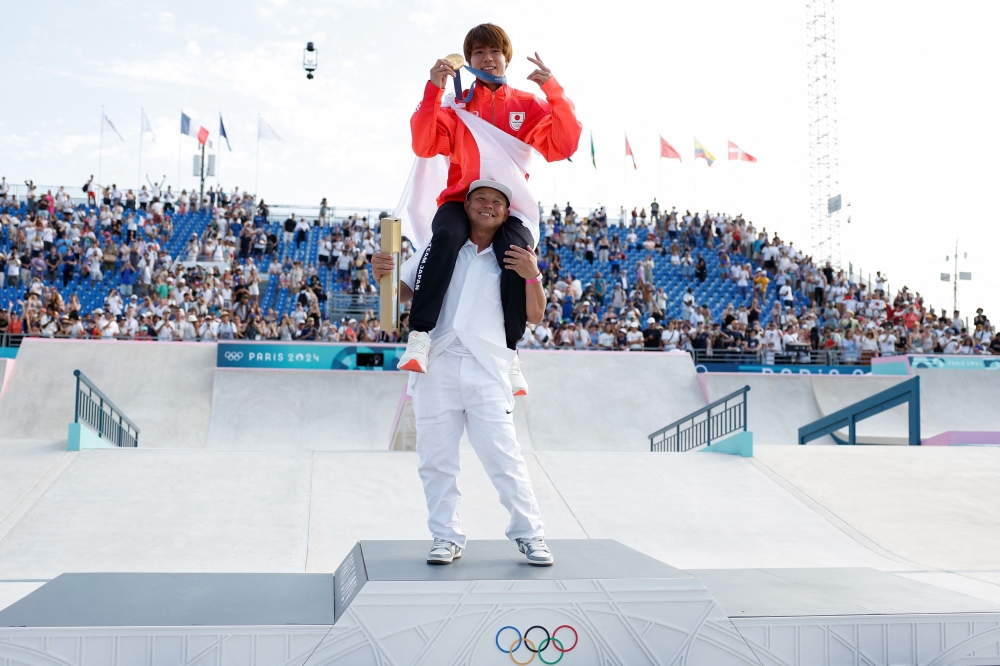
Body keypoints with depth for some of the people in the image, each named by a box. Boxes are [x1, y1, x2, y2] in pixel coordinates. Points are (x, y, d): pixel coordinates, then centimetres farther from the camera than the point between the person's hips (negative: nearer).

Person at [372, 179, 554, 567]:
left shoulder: (512, 259, 14)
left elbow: (535, 316, 8)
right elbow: (403, 291, 19)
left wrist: (532, 277, -9)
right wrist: (382, 274, -2)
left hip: (487, 369, -1)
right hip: (437, 366, 2)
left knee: (503, 457, -6)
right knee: (435, 459, 3)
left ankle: (529, 535, 7)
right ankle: (447, 537, 15)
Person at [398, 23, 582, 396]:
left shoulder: (528, 106, 12)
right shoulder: (456, 105, 11)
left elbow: (564, 146, -2)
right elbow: (424, 147, -5)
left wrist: (554, 92, -12)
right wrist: (433, 91, -15)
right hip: (461, 200, 0)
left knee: (519, 253, -33)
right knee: (447, 235, -36)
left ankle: (509, 352, -21)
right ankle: (419, 337, -38)